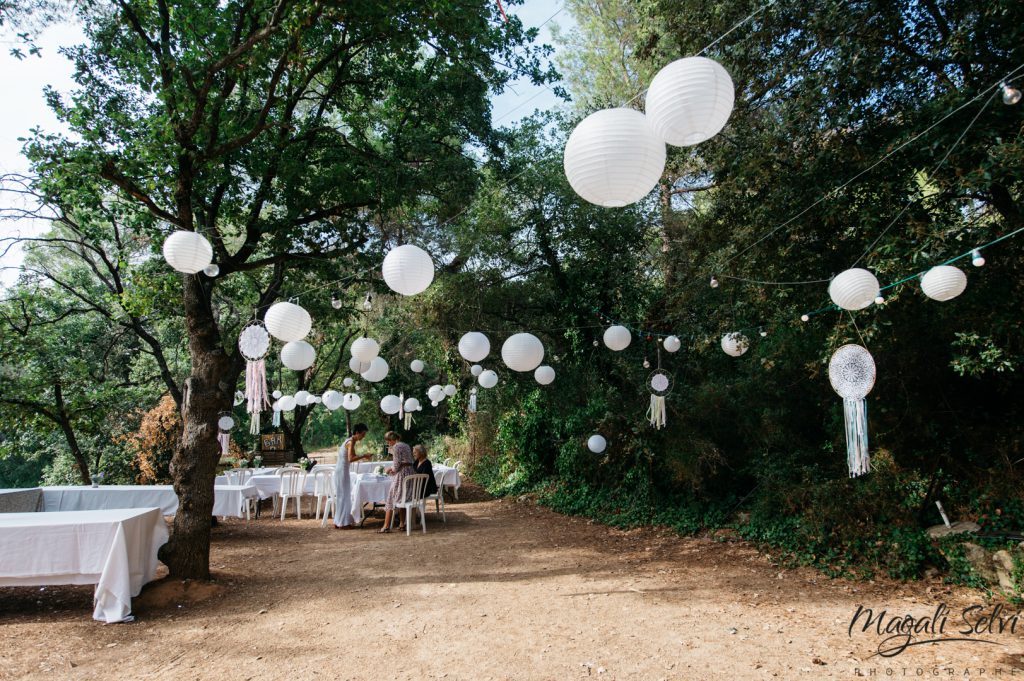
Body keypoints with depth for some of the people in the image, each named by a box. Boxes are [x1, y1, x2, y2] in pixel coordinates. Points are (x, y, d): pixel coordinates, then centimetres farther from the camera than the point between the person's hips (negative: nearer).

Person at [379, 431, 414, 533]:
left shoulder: (396, 447, -10)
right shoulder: (406, 445, 16)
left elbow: (396, 465, -14)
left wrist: (390, 470, 5)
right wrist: (393, 468, 19)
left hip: (401, 474, -8)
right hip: (409, 473, 8)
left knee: (391, 498, -1)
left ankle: (386, 526, -1)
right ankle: (403, 524, 17)